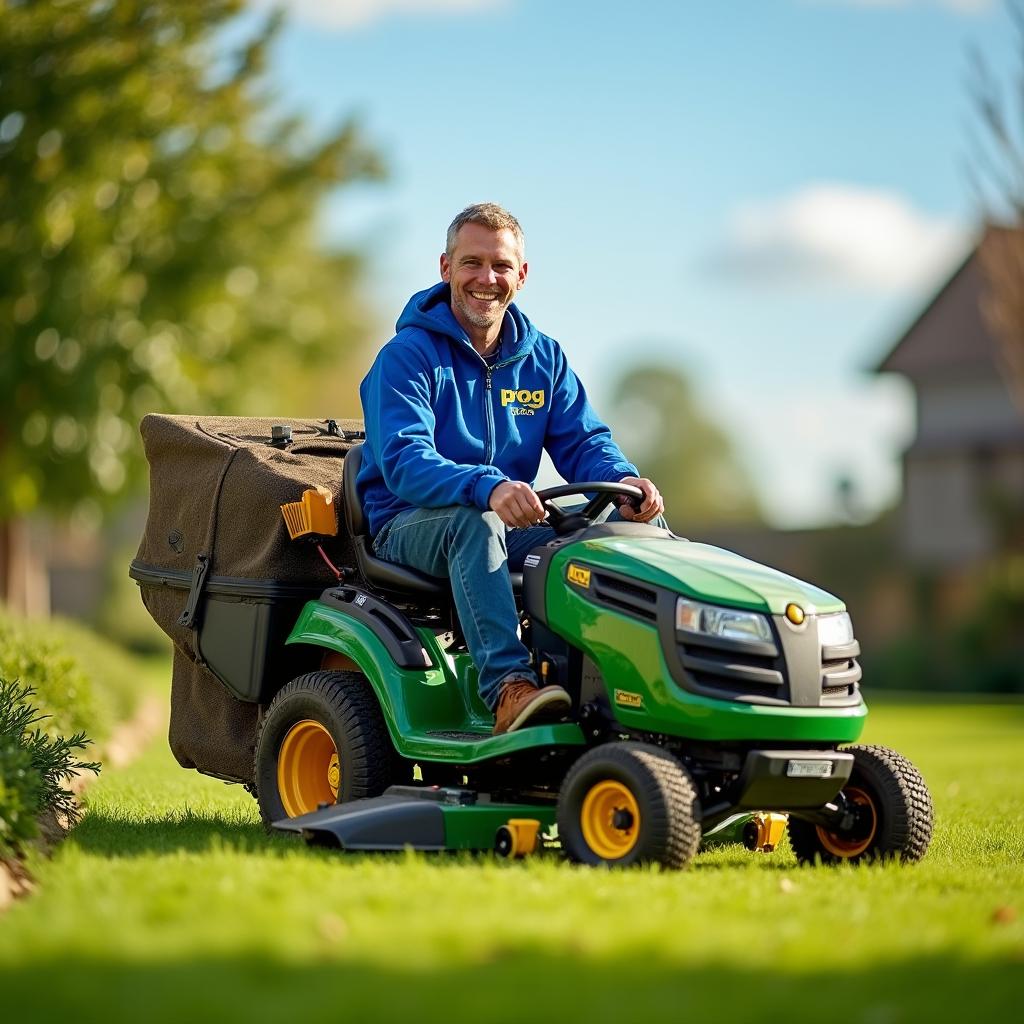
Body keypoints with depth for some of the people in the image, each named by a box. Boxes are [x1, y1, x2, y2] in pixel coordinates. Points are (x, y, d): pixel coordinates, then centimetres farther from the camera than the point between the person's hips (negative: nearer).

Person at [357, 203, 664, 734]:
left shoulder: (543, 357, 10)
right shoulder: (407, 356, -10)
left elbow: (583, 443, 3)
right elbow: (404, 463, -23)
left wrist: (625, 480, -22)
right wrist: (489, 488, -42)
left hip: (511, 523, 5)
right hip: (409, 526, -5)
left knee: (633, 524, -16)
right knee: (474, 523, -39)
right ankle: (508, 687, -47)